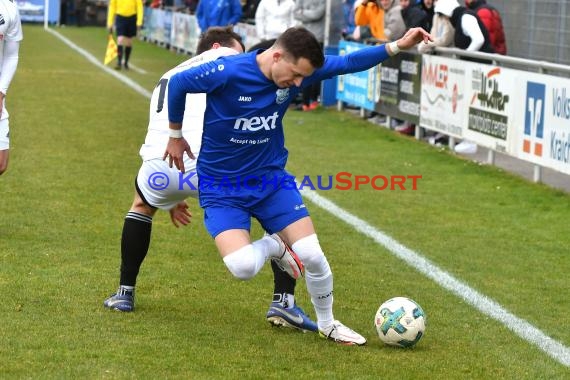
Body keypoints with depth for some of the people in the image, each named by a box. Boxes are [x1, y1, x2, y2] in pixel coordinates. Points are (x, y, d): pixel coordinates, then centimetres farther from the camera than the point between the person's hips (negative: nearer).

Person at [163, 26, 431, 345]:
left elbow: (350, 62, -2)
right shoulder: (228, 72, -25)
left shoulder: (301, 69, -11)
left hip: (272, 179, 4)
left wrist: (397, 46, -14)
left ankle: (328, 324, 21)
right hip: (221, 189, -4)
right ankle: (275, 246, 12)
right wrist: (176, 136, 4)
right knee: (243, 268, -25)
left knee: (313, 257, -7)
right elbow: (177, 83, -9)